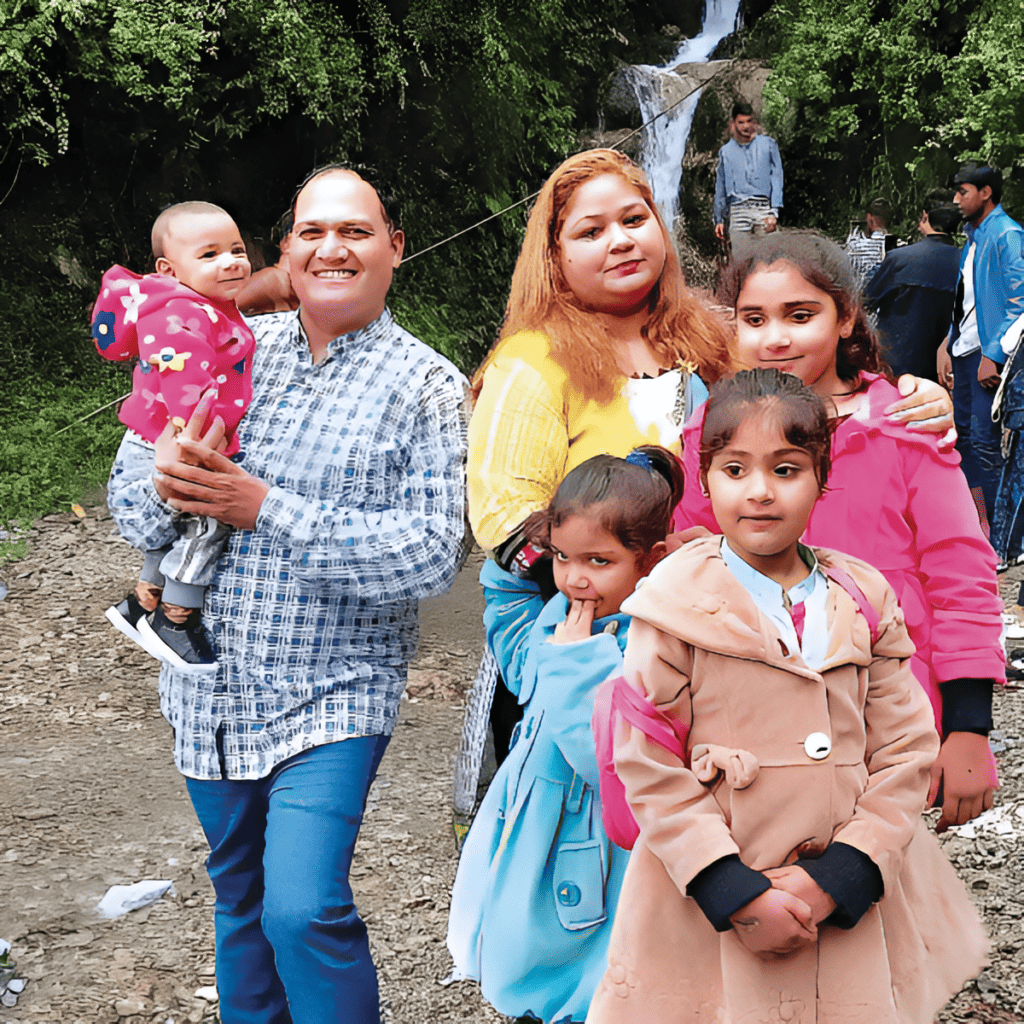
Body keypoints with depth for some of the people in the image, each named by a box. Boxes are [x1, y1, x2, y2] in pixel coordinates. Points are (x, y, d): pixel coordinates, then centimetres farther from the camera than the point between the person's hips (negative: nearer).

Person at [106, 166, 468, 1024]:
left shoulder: (425, 386, -6)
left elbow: (432, 556, -17)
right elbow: (129, 501, 4)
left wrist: (265, 509, -22)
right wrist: (167, 484, -21)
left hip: (331, 694, -4)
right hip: (209, 689, 4)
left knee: (304, 910, -16)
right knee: (240, 896, 19)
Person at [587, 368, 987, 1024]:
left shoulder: (864, 602, 2)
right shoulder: (678, 606, -8)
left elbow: (906, 751, 1)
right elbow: (646, 763, -10)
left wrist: (837, 878, -10)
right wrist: (736, 894, -15)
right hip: (705, 907, -3)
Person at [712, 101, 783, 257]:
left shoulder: (768, 144, 11)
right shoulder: (726, 151, 16)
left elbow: (777, 179, 7)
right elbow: (720, 188, 21)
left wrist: (774, 212, -5)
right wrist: (719, 220, 17)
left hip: (764, 208, -1)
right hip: (738, 211, 1)